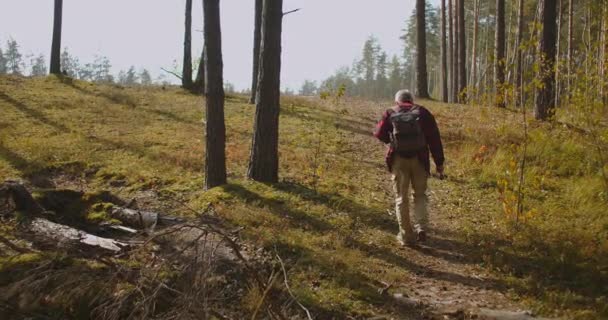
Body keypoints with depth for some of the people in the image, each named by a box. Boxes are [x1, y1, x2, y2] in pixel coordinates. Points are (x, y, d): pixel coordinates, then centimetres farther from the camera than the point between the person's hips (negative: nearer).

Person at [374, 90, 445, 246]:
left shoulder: (390, 114, 1)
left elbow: (379, 133, -3)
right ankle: (421, 228, 2)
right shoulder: (422, 112, 3)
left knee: (401, 198, 10)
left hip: (398, 160, -1)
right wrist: (439, 163, 1)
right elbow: (434, 138, -1)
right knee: (420, 195, 18)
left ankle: (406, 236, 10)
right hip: (419, 159, 1)